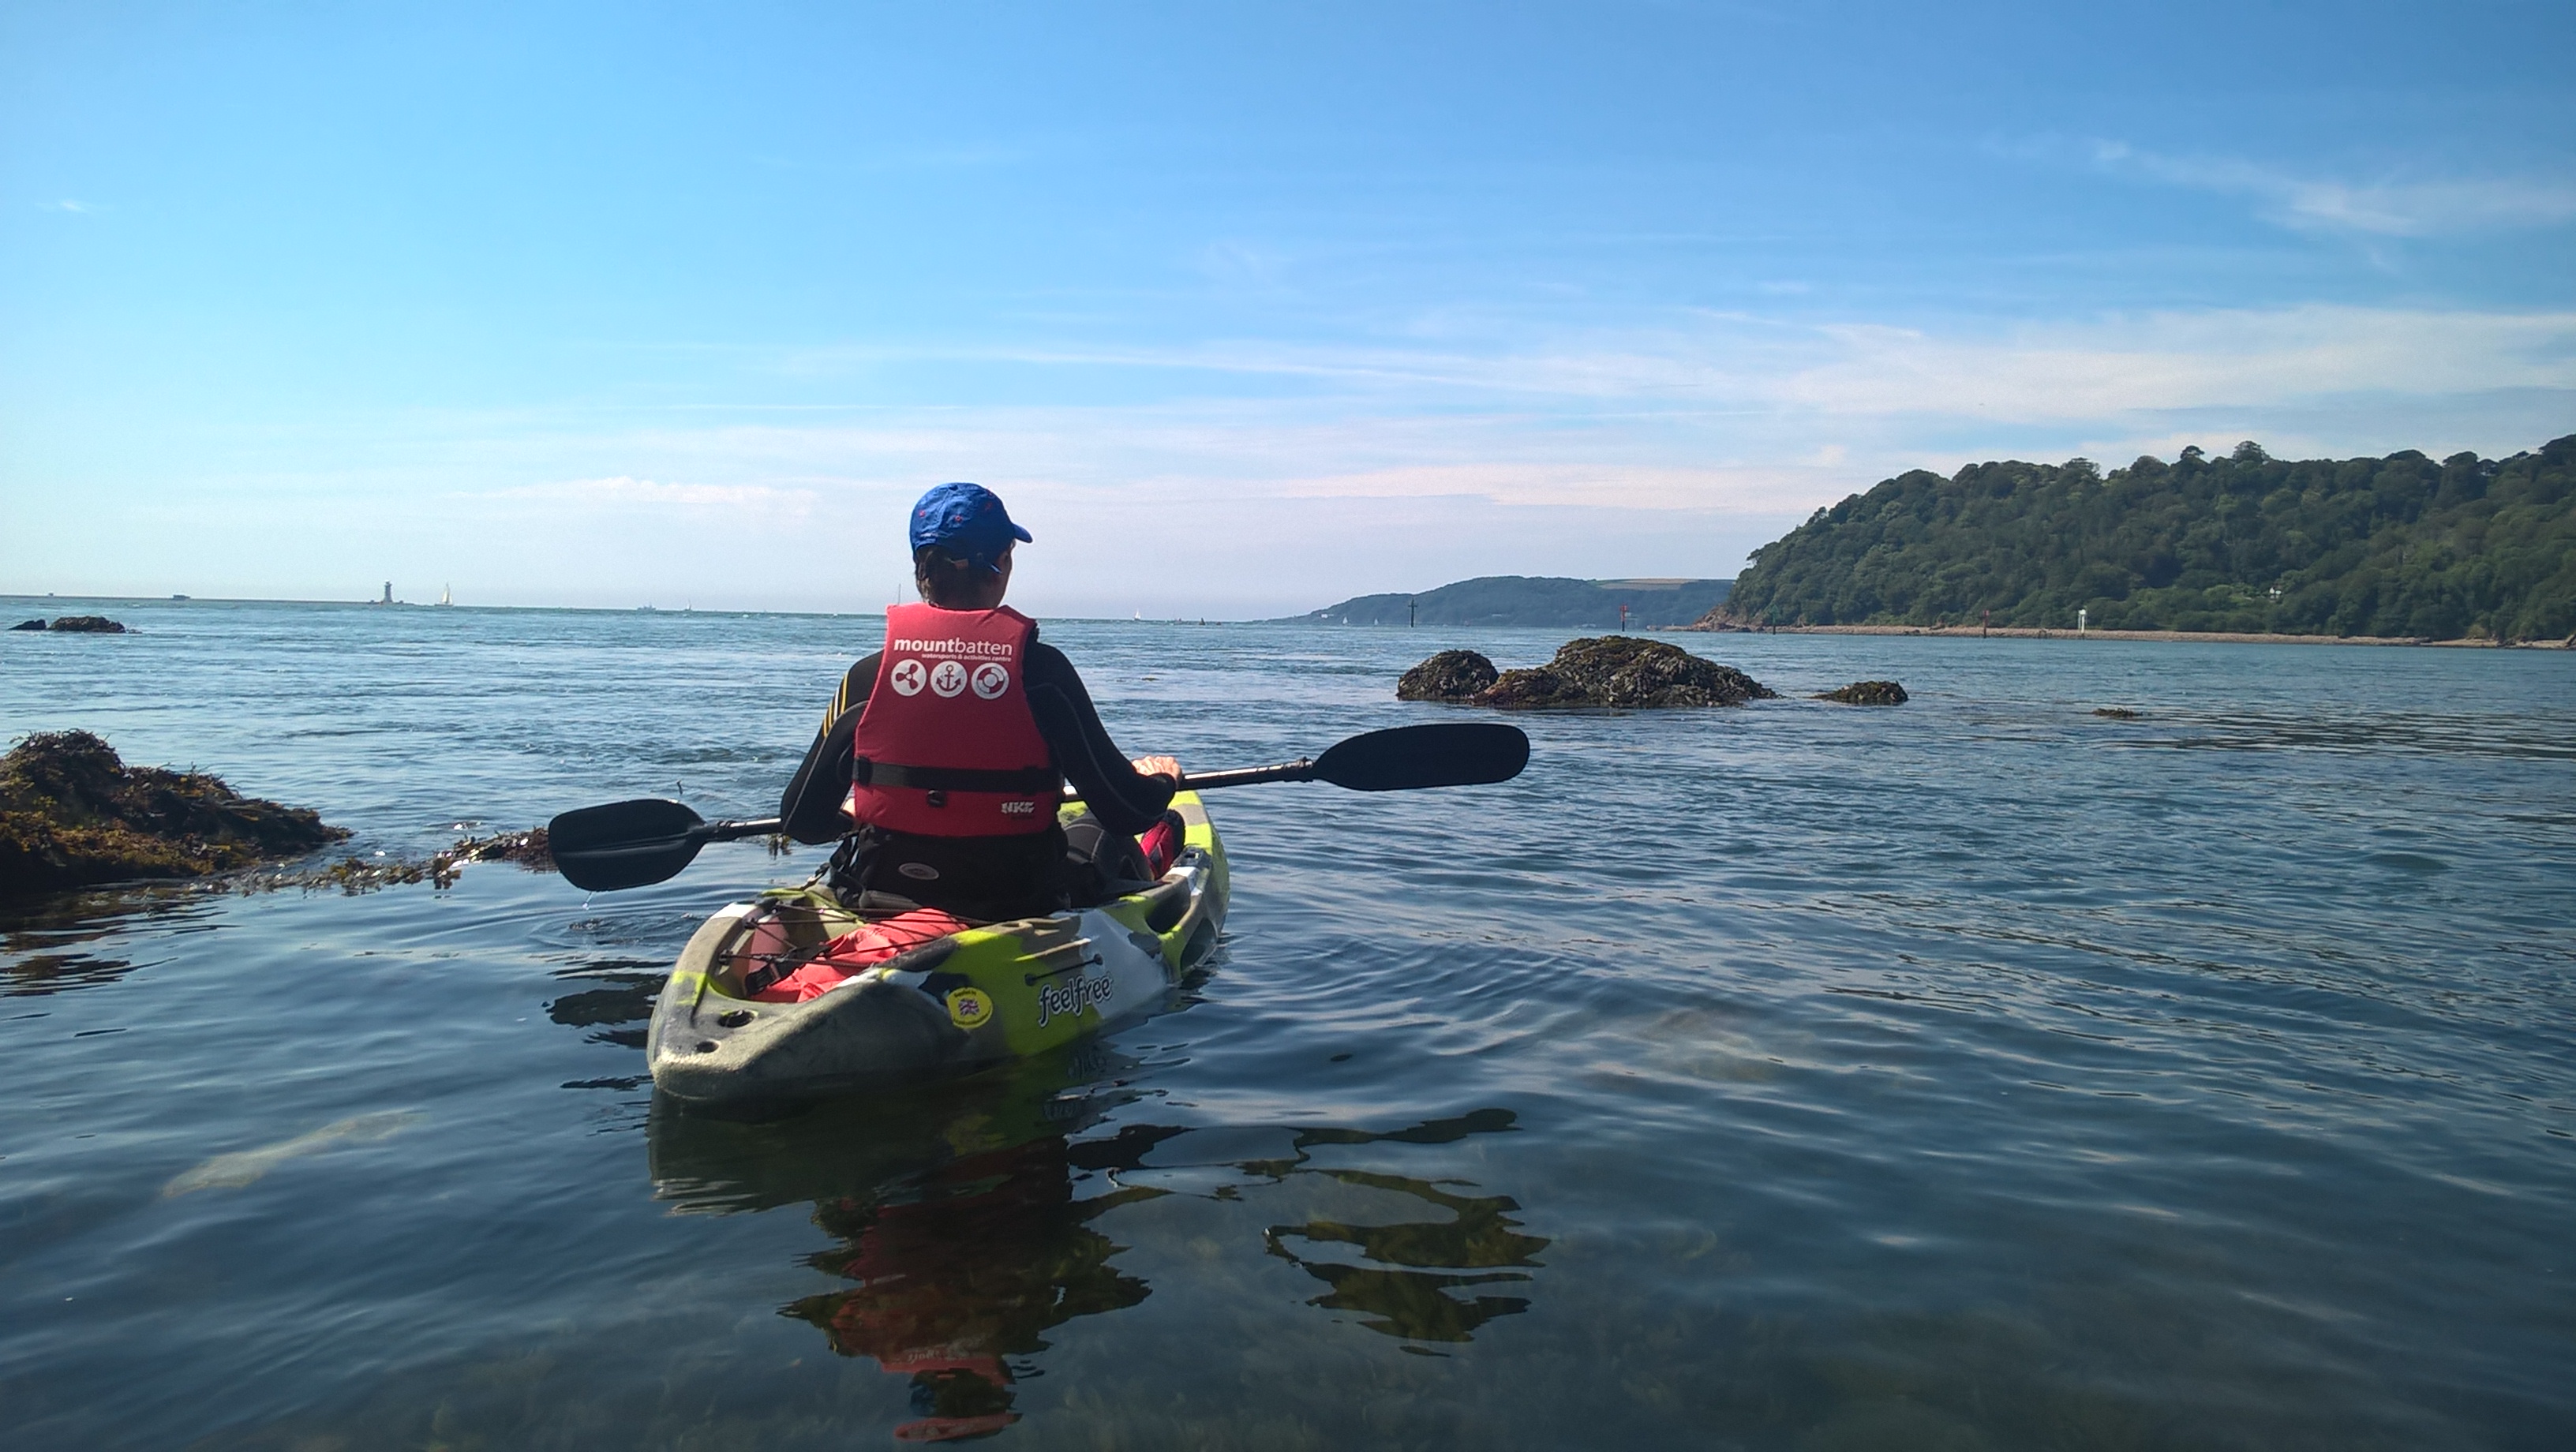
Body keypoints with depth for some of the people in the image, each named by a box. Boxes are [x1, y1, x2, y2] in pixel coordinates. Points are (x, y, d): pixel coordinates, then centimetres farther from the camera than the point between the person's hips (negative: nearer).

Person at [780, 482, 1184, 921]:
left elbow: (800, 821, -2)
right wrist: (1161, 779, 11)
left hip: (882, 901, 3)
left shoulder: (867, 676, -9)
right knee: (1099, 832, 30)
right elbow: (1127, 812, -13)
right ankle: (1145, 866, 66)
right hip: (1017, 907, -3)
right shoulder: (1041, 670, -15)